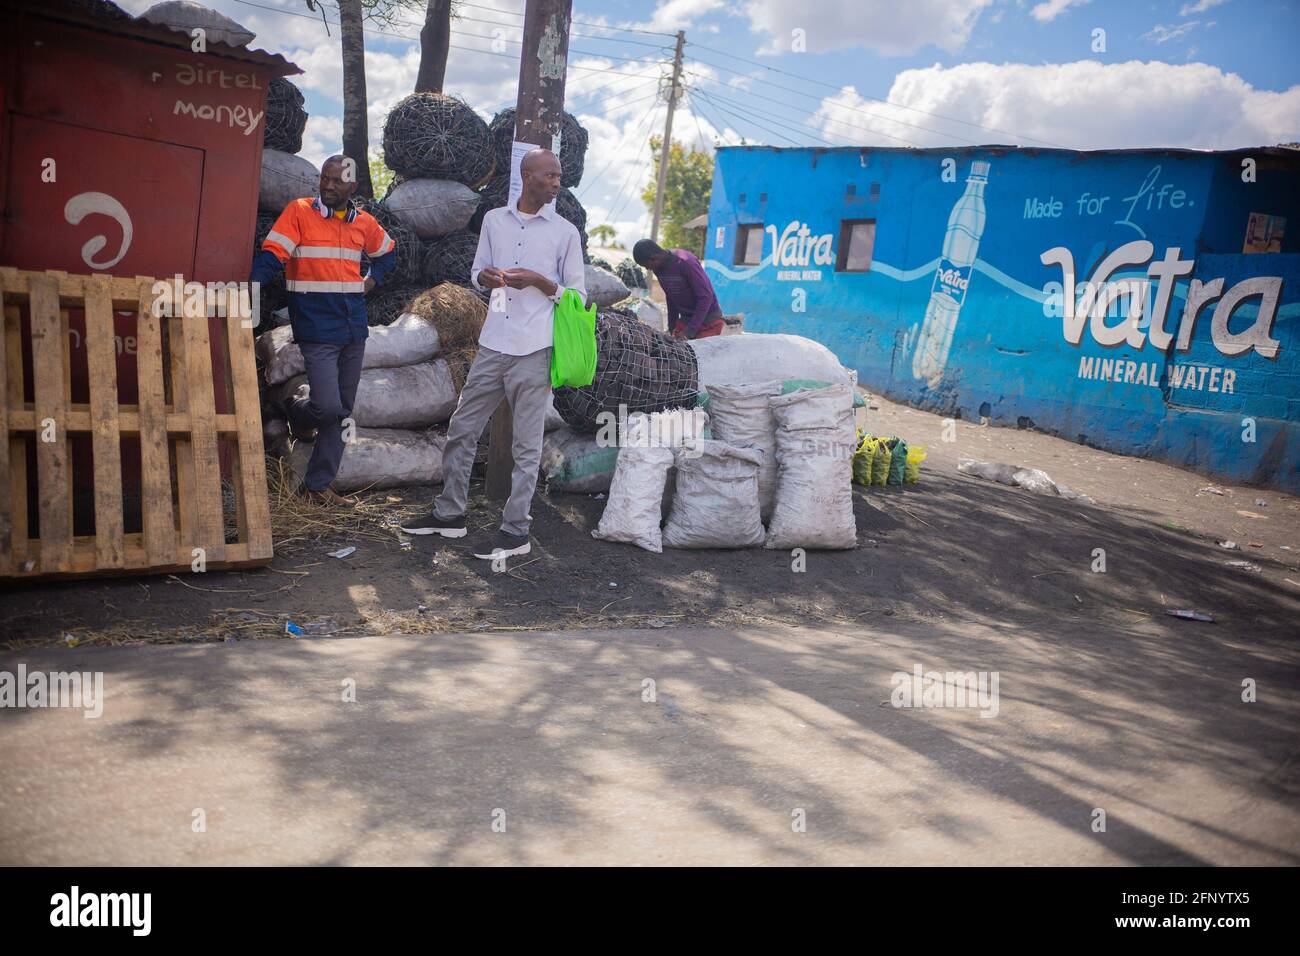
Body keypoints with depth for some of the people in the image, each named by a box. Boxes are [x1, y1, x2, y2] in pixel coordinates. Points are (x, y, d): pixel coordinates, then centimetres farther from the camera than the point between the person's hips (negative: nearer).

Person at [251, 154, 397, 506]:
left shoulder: (364, 222, 10)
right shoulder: (299, 212, -4)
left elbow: (388, 252, 29)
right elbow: (271, 255, -12)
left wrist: (372, 279, 12)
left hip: (354, 331, 6)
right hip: (318, 330, -5)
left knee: (341, 412, 8)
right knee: (328, 407, -15)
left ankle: (318, 486, 18)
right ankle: (297, 410, 22)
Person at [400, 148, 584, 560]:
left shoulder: (565, 232, 1)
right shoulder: (494, 220, 11)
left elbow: (577, 295, 2)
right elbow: (476, 272, 19)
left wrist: (537, 281, -14)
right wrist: (486, 276, -6)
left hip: (534, 352, -4)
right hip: (492, 345, 4)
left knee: (526, 445, 1)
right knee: (461, 429, 10)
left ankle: (516, 531, 8)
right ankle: (449, 514, 24)